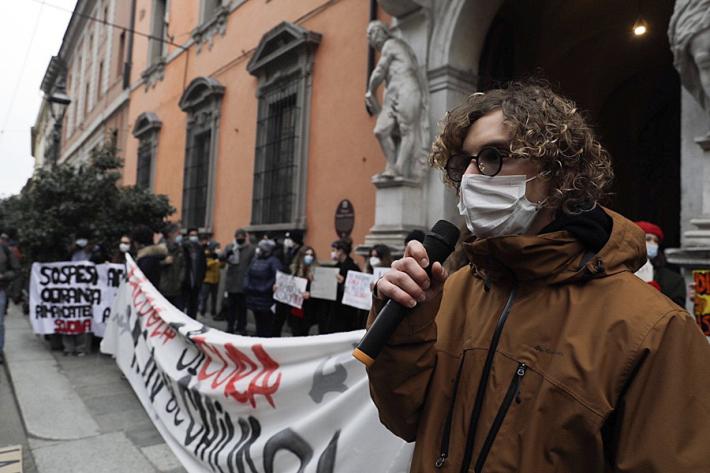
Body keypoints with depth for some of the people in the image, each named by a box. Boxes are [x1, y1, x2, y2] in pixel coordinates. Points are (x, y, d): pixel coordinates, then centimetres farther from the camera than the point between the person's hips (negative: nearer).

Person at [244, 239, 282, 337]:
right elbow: (248, 274, 14)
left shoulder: (273, 261, -13)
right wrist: (247, 287, 0)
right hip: (254, 297, 7)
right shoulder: (255, 259, 11)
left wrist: (265, 289, -24)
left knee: (267, 323, 0)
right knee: (258, 322, 18)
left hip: (266, 298, -7)